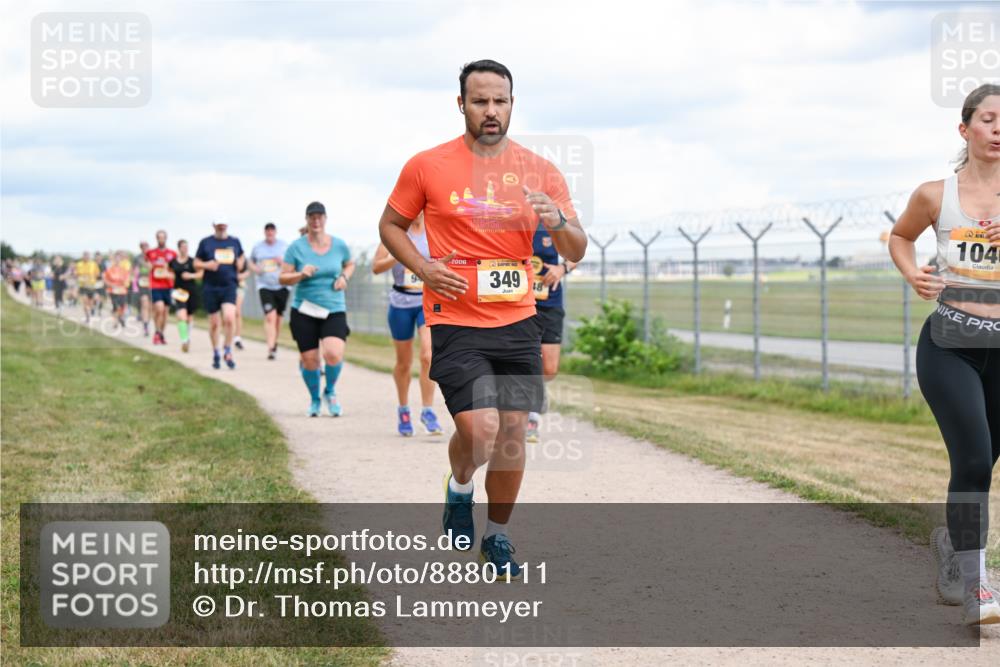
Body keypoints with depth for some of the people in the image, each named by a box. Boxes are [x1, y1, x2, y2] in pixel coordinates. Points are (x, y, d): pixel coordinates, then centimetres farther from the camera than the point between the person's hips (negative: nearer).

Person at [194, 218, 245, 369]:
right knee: (214, 323, 5)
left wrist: (240, 264, 6)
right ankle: (215, 353, 23)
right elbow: (196, 264, 6)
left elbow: (241, 257, 27)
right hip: (210, 287, 0)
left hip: (229, 285, 0)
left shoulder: (235, 242, 9)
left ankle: (228, 351, -3)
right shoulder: (205, 242, 4)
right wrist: (207, 265, -13)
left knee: (229, 317, -19)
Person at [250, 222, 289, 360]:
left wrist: (283, 262, -13)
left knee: (278, 317, 13)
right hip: (265, 286, -1)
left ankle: (274, 341, 37)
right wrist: (254, 268, -2)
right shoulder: (257, 247, 6)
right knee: (270, 317, -17)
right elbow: (251, 262, 20)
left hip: (281, 285, 1)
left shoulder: (284, 246, 3)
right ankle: (271, 348, -22)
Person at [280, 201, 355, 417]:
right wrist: (300, 274, -19)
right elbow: (282, 278, -1)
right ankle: (314, 399, 28)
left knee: (334, 354, -20)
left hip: (334, 310, 0)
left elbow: (350, 264, 22)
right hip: (304, 311, 0)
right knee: (309, 360, 0)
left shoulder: (339, 245, 3)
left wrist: (344, 277, 1)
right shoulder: (296, 247, -3)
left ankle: (330, 391, 10)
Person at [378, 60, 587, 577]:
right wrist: (423, 268, -8)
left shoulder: (539, 171, 3)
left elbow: (576, 252, 5)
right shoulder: (427, 167, -3)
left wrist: (558, 222, -18)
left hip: (518, 322, 3)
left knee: (513, 432, 6)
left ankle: (497, 538, 25)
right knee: (480, 429, -16)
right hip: (455, 322, -3)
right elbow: (390, 225, 10)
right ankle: (459, 490, 18)